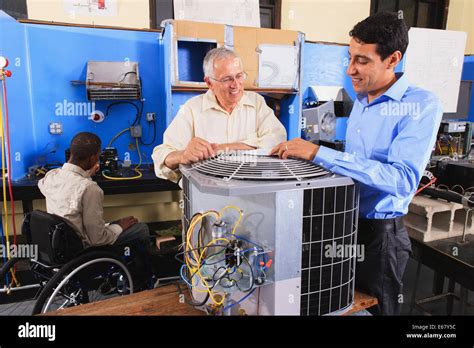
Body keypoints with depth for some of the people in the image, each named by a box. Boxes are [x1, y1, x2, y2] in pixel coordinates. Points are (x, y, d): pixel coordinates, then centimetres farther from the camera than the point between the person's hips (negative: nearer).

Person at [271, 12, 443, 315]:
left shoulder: (421, 105, -17)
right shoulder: (361, 101, 6)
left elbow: (403, 179, -30)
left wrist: (319, 153, -34)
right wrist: (304, 152, 0)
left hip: (379, 232, -6)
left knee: (375, 308, 15)